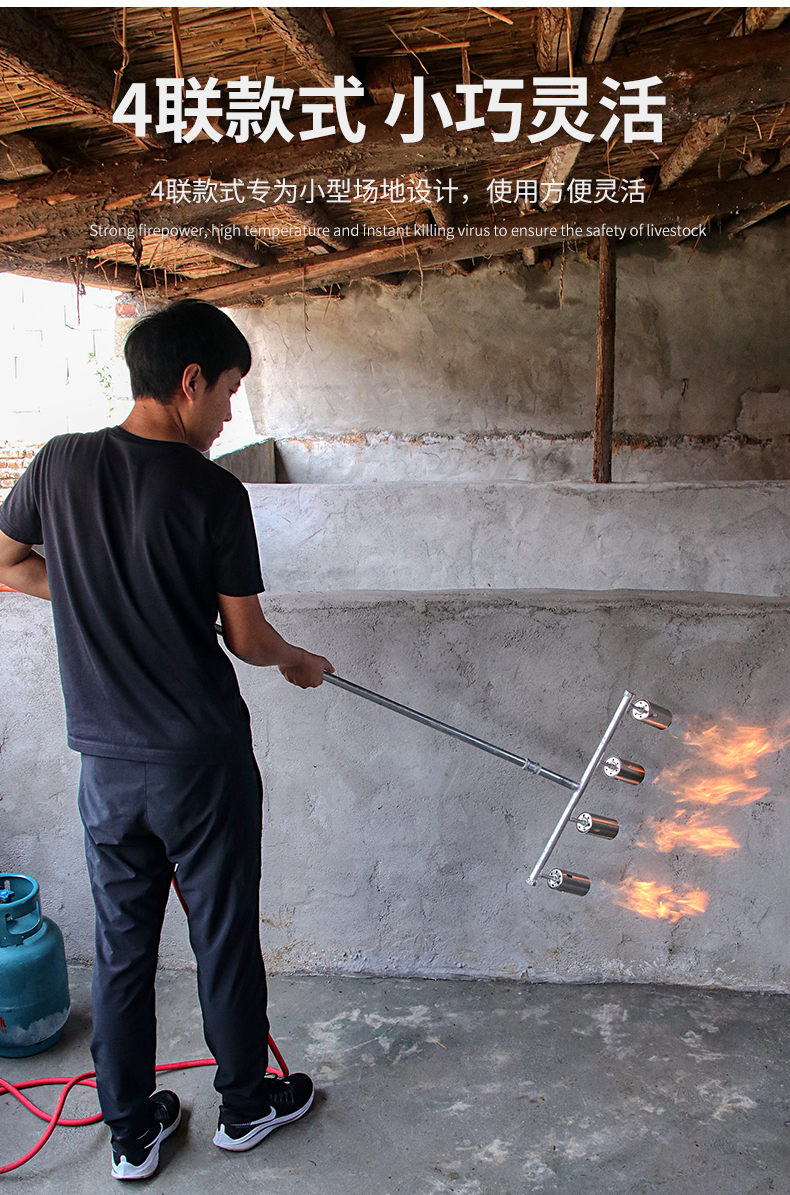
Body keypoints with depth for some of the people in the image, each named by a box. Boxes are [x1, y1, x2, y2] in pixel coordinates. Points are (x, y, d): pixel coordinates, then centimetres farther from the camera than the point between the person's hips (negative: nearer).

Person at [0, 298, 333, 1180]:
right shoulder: (213, 492, -16)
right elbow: (246, 638, -9)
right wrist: (298, 662, 12)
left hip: (105, 762, 4)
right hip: (202, 759, -4)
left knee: (122, 946, 17)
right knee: (224, 939, 15)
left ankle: (131, 1131, 32)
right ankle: (246, 1102, 35)